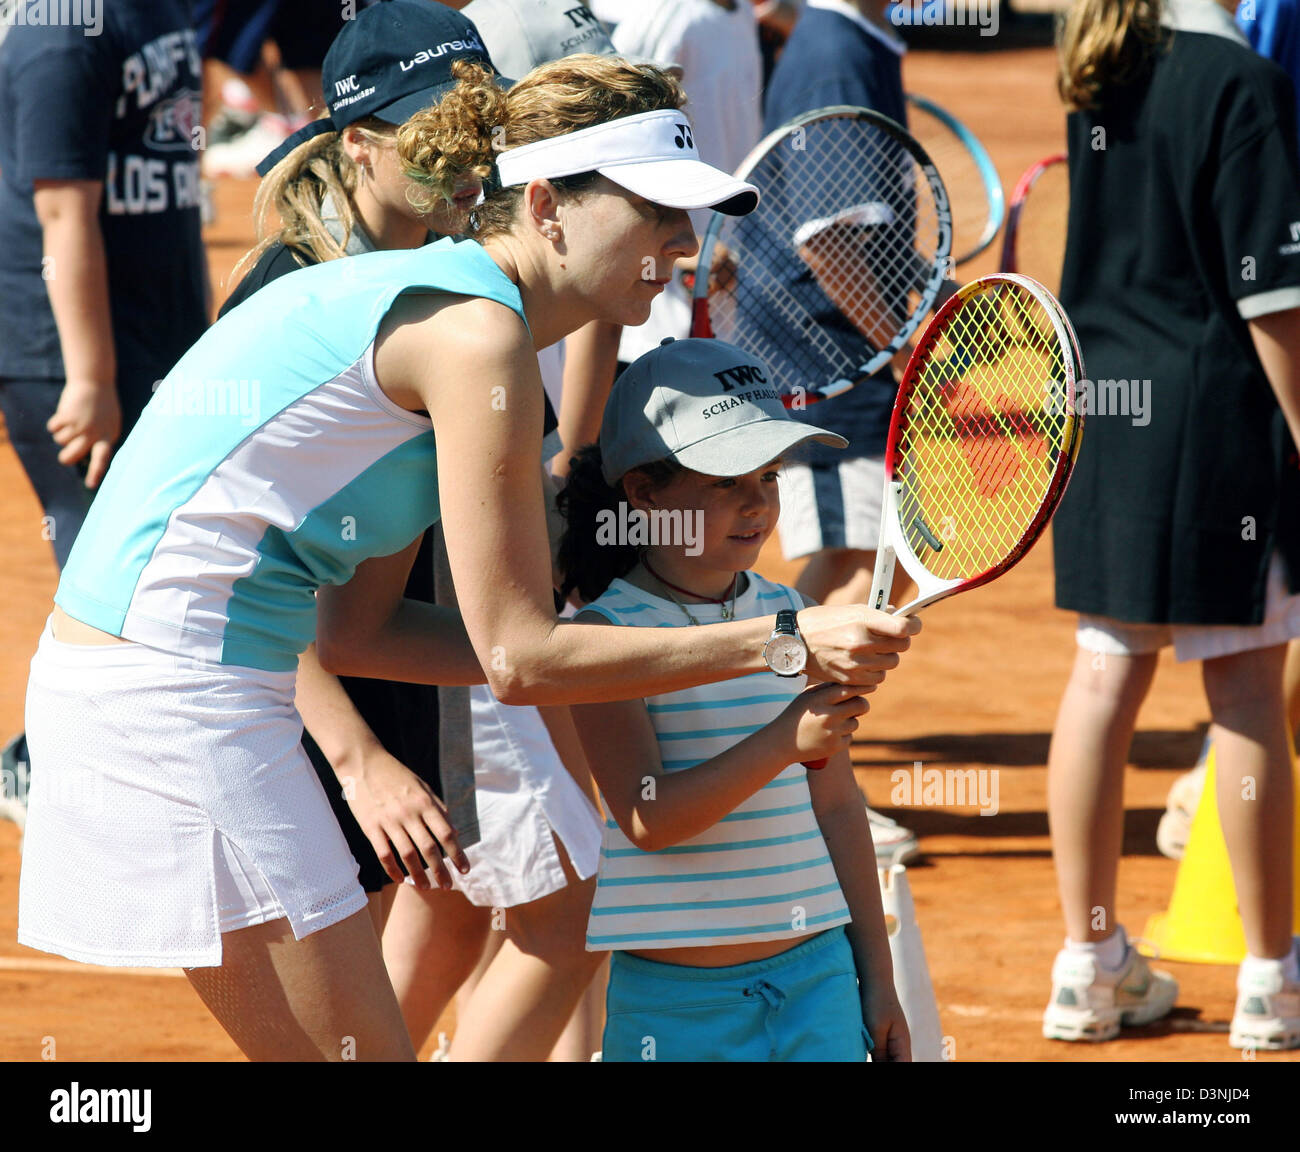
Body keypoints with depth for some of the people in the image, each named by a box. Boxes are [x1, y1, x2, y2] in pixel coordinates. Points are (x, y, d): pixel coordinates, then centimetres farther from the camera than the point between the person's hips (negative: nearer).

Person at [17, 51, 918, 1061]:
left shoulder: (423, 302, 15)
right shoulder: (476, 335, -15)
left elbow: (348, 628, 14)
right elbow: (521, 660, -15)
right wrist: (787, 644, -13)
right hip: (178, 698, -10)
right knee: (360, 1053, -5)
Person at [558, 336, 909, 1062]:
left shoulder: (792, 619, 6)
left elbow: (836, 806, 12)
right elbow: (648, 818, -19)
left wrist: (877, 976, 13)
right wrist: (784, 739, -30)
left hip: (815, 976, 4)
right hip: (674, 998, -4)